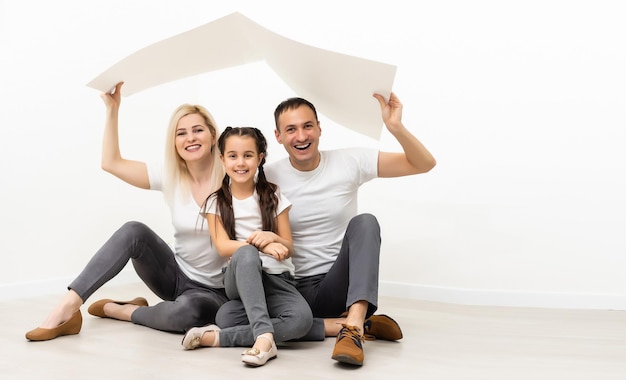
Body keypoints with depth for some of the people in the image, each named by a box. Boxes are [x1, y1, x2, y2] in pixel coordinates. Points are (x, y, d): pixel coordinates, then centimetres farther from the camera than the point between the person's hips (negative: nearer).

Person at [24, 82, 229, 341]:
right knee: (134, 231, -26)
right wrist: (113, 109, -7)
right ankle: (68, 306, -26)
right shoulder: (170, 178, -1)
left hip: (213, 290, -3)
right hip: (175, 275, 3)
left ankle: (120, 310, -11)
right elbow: (112, 163, -2)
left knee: (187, 311, -39)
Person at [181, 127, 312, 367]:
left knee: (302, 319, -32)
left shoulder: (273, 197, 5)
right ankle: (264, 336, -46)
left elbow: (288, 249, 5)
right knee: (246, 253, -39)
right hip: (239, 280, -1)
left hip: (277, 279, 1)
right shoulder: (216, 202, 4)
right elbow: (223, 247, -9)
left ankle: (219, 337, -29)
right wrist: (262, 246, -27)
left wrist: (271, 237, -19)